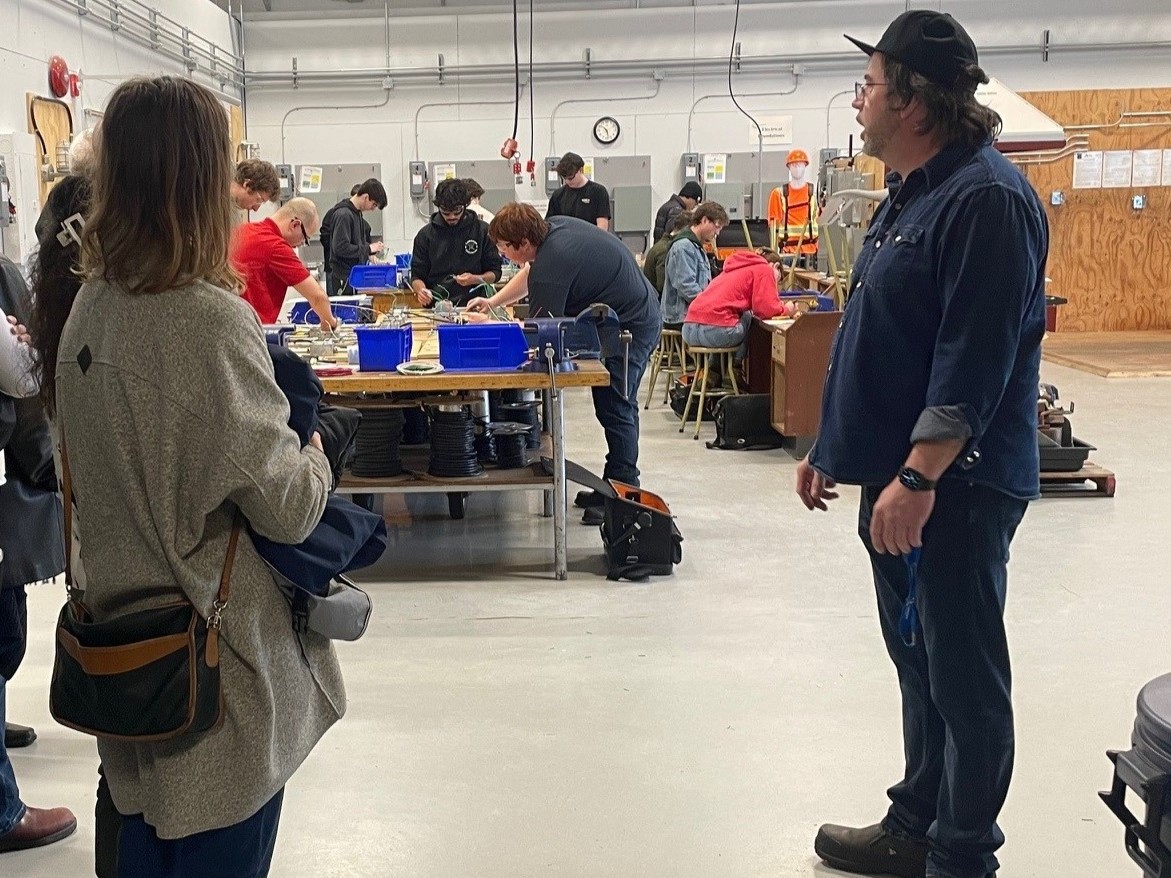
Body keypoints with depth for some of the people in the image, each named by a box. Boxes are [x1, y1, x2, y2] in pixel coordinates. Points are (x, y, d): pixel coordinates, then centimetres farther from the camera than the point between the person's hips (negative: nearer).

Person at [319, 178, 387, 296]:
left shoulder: (357, 213, 13)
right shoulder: (343, 214, -16)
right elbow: (340, 248, -23)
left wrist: (372, 247, 5)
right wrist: (368, 249, -16)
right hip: (343, 278, -9)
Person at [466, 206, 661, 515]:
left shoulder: (550, 269, -27)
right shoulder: (556, 225, 3)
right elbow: (530, 273, 21)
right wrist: (493, 302, 15)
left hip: (630, 328, -11)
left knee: (613, 411, -5)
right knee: (620, 408, 17)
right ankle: (618, 486, 27)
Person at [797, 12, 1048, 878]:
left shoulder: (986, 198, -17)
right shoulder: (914, 193, 14)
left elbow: (976, 360, -23)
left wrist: (918, 477, -26)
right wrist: (833, 447, 21)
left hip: (954, 485, -10)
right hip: (900, 476, 10)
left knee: (963, 675, 2)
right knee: (918, 661, 18)